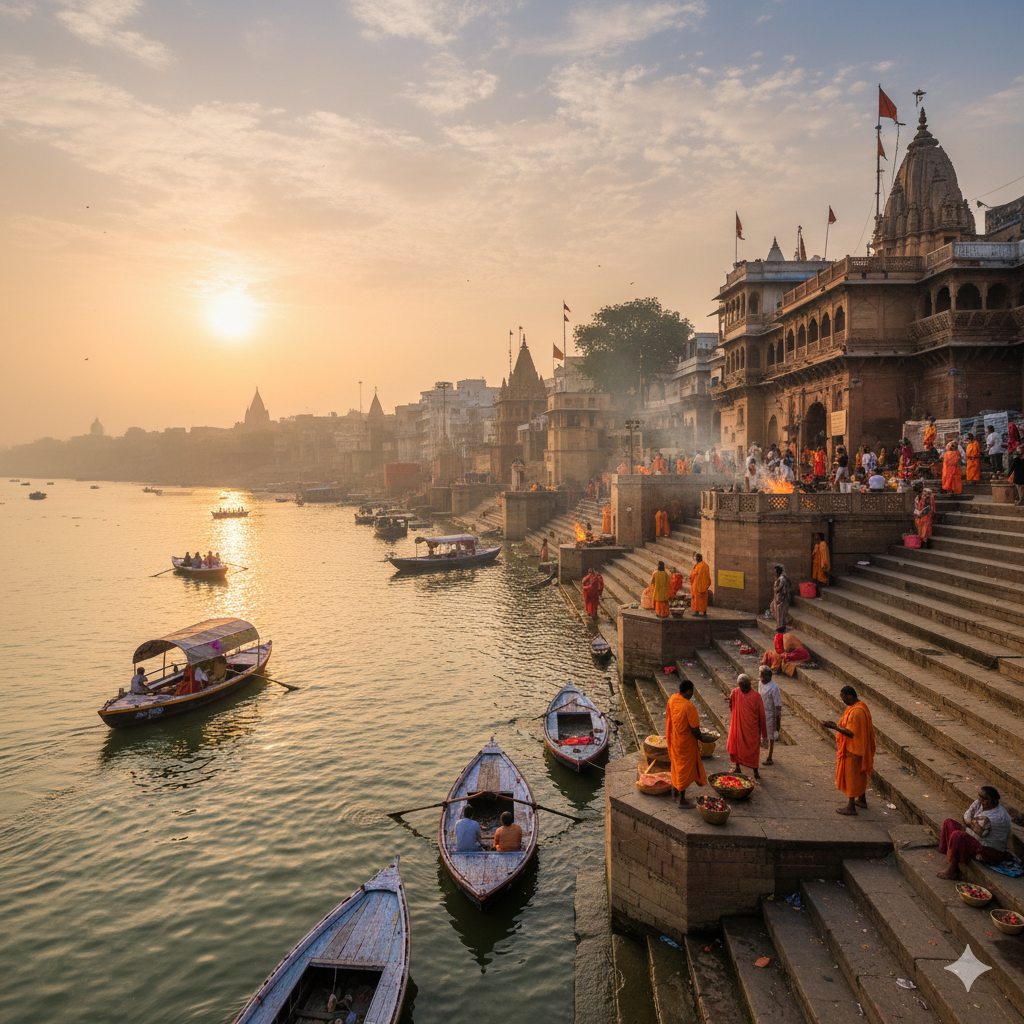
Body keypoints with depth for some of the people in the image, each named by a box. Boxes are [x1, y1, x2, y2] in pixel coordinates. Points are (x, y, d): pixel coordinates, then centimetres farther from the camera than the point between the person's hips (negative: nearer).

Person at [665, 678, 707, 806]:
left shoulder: (672, 699, -6)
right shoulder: (689, 707, -29)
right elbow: (694, 729, -23)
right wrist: (699, 737, -2)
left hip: (674, 738, 8)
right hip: (685, 741, -8)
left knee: (676, 765, 23)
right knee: (685, 768, 8)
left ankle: (675, 793, 39)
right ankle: (681, 800, 20)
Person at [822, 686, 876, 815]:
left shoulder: (856, 712, -29)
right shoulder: (861, 706, 4)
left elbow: (851, 733, -28)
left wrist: (835, 727, -25)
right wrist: (838, 725, 12)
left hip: (852, 750, -10)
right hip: (861, 747, 10)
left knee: (851, 776, 1)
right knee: (860, 773, 23)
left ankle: (851, 807, 10)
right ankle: (862, 800, 38)